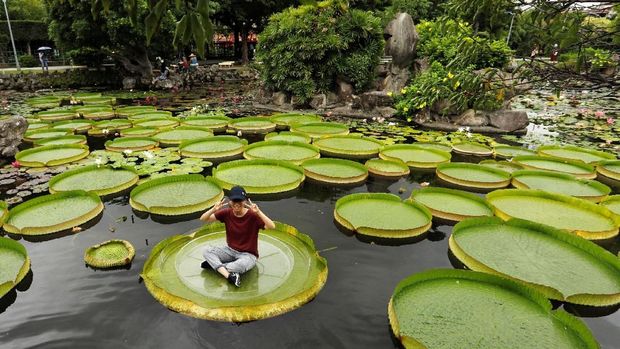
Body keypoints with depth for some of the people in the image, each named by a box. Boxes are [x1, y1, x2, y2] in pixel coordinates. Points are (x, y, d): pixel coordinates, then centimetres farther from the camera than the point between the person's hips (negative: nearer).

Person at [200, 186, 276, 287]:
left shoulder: (253, 215, -19)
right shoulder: (227, 213, -7)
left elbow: (272, 227, -33)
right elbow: (203, 219, -7)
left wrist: (258, 212, -45)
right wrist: (213, 209, -28)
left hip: (248, 255, -4)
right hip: (230, 250, 5)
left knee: (241, 265, -38)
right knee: (207, 251, -17)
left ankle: (214, 264, -14)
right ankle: (229, 275, -30)